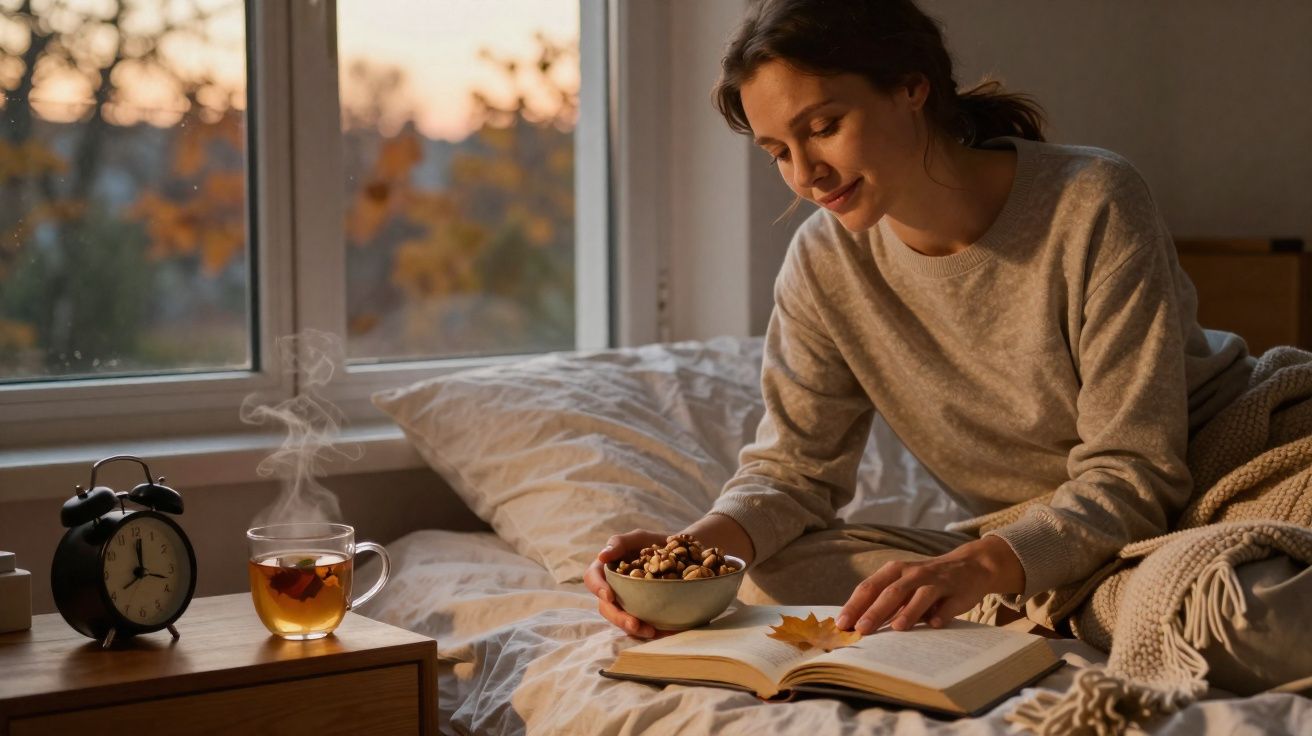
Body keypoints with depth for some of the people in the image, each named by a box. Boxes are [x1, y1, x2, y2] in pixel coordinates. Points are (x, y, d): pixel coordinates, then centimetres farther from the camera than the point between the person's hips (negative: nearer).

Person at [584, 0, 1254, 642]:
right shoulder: (823, 263, -6)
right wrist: (699, 547, -25)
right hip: (1029, 542, 6)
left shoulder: (1094, 205, -21)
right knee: (772, 577, -18)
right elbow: (795, 465, -2)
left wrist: (977, 568, -40)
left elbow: (1132, 475, -23)